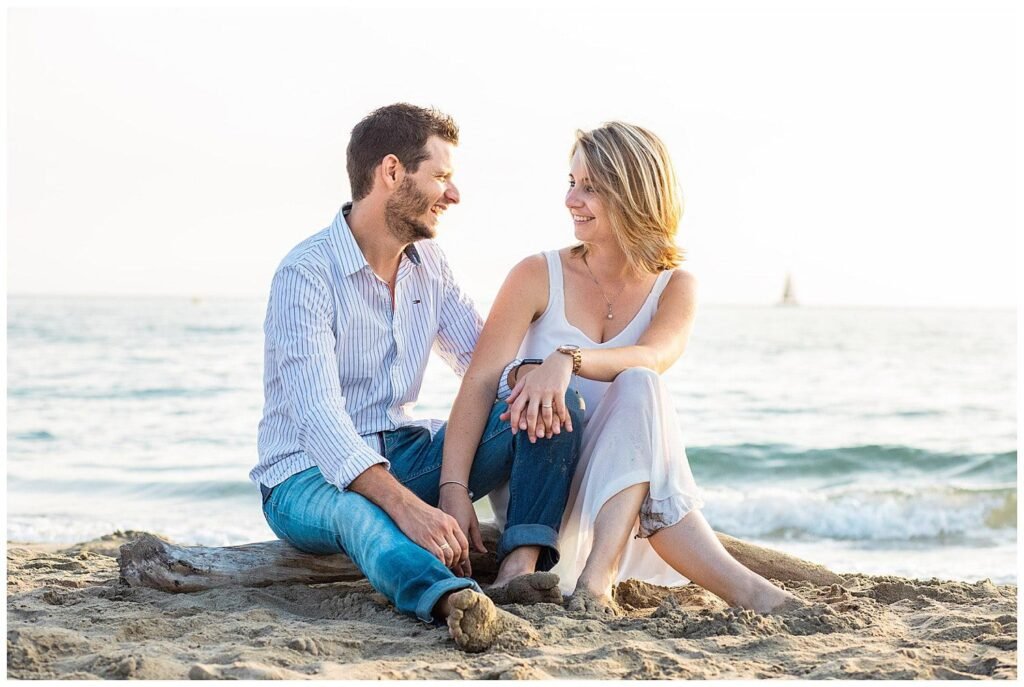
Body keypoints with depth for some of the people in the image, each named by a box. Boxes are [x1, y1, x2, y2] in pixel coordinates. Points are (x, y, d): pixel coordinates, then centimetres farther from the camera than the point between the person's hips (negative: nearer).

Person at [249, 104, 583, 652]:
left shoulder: (429, 264, 8)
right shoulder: (306, 273, -17)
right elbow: (319, 416, -29)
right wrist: (405, 505, -42)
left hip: (404, 455, 7)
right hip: (309, 476, -7)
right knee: (356, 513, -43)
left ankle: (519, 567, -31)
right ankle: (457, 601, -70)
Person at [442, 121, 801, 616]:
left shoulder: (674, 287, 4)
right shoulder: (538, 277, -1)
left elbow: (654, 356, -20)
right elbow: (479, 382, -11)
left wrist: (567, 360, -42)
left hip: (623, 486, 2)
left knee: (637, 387, -31)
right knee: (639, 388, -31)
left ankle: (599, 575, -43)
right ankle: (735, 584, -41)